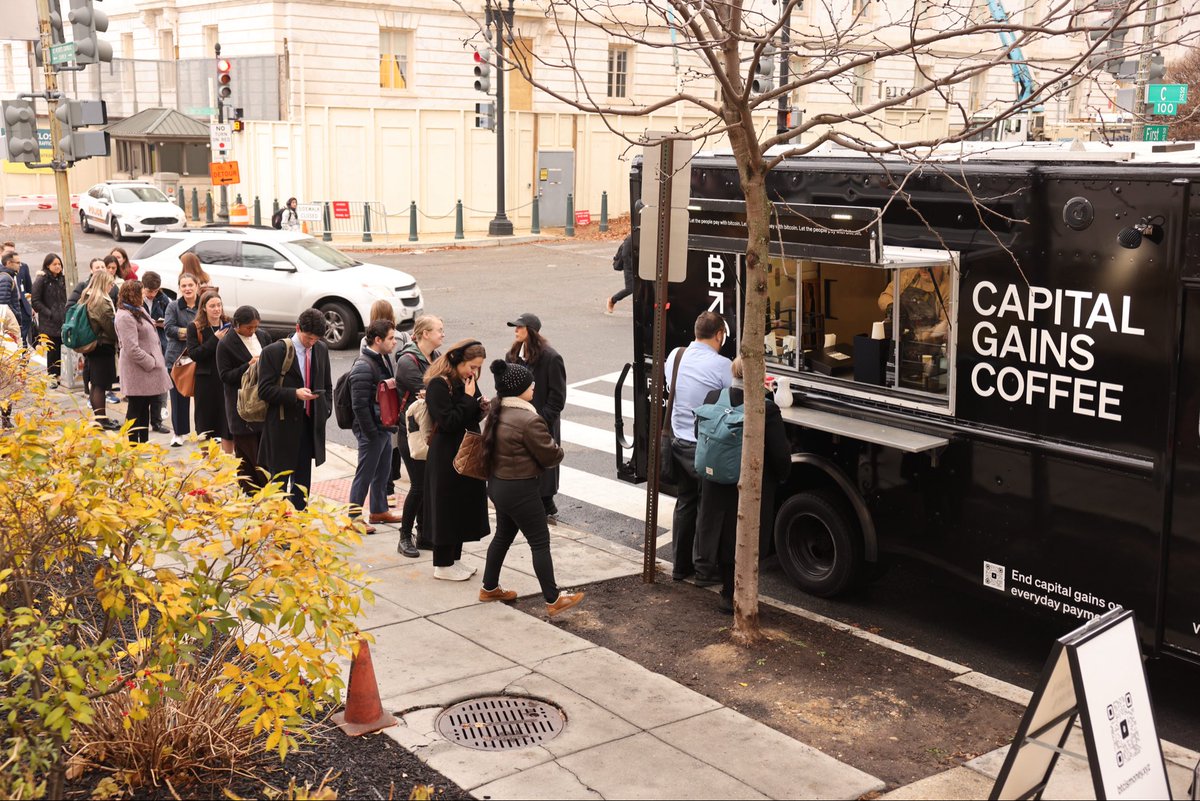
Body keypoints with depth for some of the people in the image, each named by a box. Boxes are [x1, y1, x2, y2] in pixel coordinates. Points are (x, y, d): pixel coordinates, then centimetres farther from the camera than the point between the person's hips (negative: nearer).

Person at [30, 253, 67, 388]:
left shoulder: (62, 279, 11)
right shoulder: (41, 280, -6)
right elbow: (35, 301, -8)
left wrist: (66, 313, 6)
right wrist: (50, 314, -13)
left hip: (63, 321, 5)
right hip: (49, 323, -5)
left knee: (60, 350, 5)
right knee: (52, 350, -2)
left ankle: (59, 375, 14)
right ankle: (52, 378, 7)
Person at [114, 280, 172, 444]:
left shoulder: (139, 311, 14)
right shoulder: (125, 317, -18)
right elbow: (132, 349, -24)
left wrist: (157, 361, 13)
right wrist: (151, 362, -16)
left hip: (147, 369, 10)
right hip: (138, 372, -10)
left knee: (145, 408, 17)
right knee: (136, 409, -1)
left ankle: (144, 443, 27)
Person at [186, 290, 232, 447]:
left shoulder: (229, 326, 6)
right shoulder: (195, 328, 1)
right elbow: (193, 354, -10)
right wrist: (215, 339, -14)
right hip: (206, 381, -1)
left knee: (228, 425, 4)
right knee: (206, 426, 6)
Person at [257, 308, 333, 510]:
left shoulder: (321, 350, 7)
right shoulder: (274, 351, -11)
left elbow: (327, 385, 18)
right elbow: (264, 390, -13)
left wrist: (325, 410, 6)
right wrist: (295, 394, -24)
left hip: (310, 424, 5)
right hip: (282, 426, -5)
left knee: (303, 480, 12)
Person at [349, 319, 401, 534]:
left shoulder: (383, 359, 10)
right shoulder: (363, 367, -20)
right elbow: (360, 405, -22)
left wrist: (391, 425, 16)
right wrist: (371, 433, -20)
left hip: (384, 428, 9)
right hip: (371, 430, -9)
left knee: (383, 471, 19)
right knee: (364, 475, 0)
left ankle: (379, 510, 33)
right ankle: (354, 517, 9)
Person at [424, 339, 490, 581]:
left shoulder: (466, 381, 9)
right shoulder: (438, 384, -17)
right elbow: (448, 422, -23)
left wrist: (481, 407, -3)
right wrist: (469, 399, -20)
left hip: (467, 454, 9)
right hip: (446, 458, -9)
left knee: (464, 507, 14)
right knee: (447, 509, 0)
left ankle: (454, 559, 26)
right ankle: (442, 565, 12)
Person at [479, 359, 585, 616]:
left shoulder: (497, 411, 3)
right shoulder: (529, 420, -25)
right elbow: (550, 455, -18)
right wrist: (558, 448, 5)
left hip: (498, 484, 9)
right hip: (521, 490, -9)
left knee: (503, 535, 23)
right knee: (540, 542, 1)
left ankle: (489, 588, 35)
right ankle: (553, 600, 8)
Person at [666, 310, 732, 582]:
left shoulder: (675, 356, 2)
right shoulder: (721, 365, -18)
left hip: (678, 442, 6)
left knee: (685, 503, 19)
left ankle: (680, 566, 26)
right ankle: (706, 570, 15)